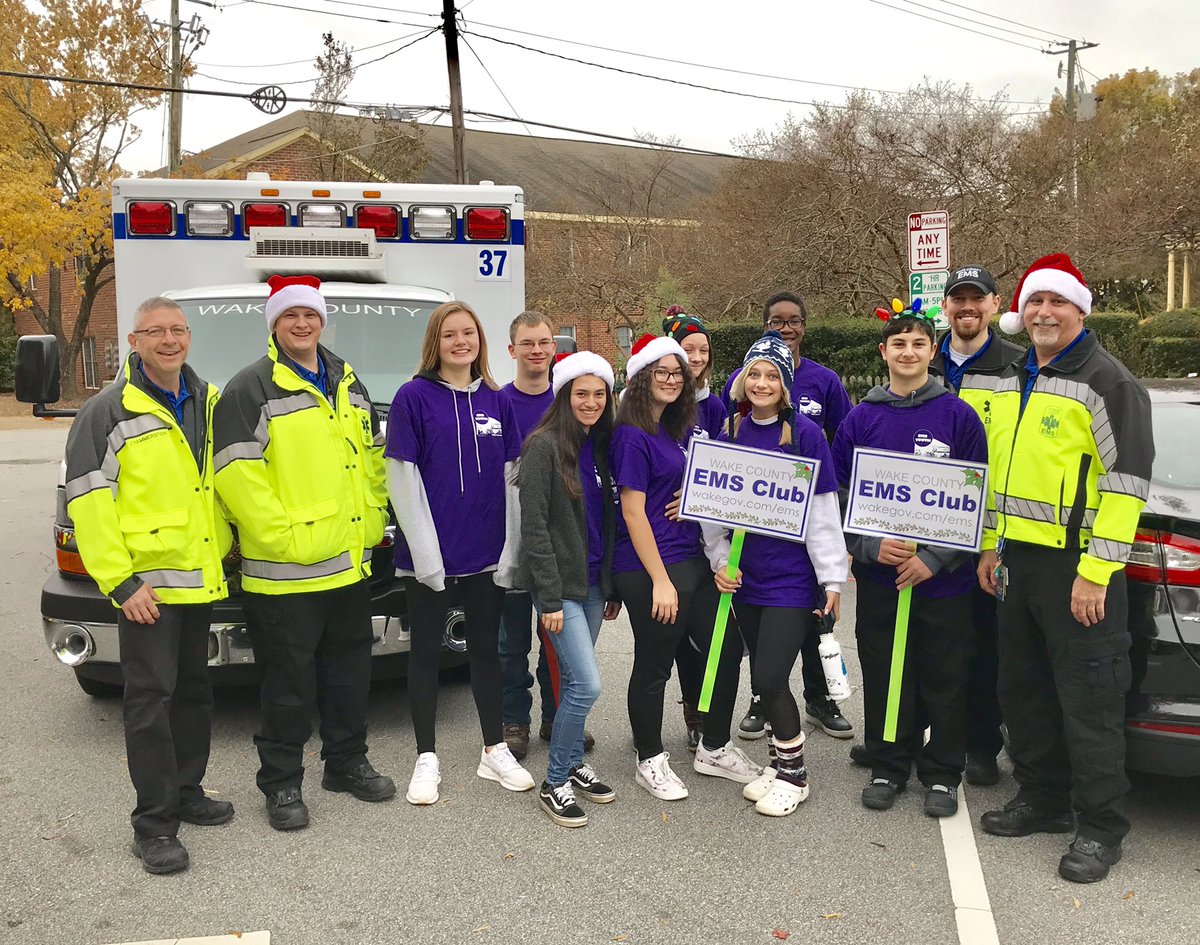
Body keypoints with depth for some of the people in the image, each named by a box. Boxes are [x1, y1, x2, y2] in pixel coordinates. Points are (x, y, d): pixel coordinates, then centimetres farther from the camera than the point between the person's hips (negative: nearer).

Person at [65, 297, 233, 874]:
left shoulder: (208, 403, 10)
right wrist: (118, 581, -17)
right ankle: (153, 824, 2)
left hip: (199, 578, 7)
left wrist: (222, 547, 14)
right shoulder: (110, 411, -9)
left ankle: (187, 793, 29)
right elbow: (87, 500, -12)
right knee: (151, 698, -5)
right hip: (145, 582, -6)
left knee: (194, 690, 15)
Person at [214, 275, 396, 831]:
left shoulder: (348, 383, 13)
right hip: (283, 573, -7)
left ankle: (347, 764, 34)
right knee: (288, 682, 3)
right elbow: (236, 474, -17)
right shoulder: (251, 389, -9)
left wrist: (372, 521, 10)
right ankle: (281, 784, 18)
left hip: (350, 565, 7)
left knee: (350, 673, 18)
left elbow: (373, 456, 21)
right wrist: (284, 536, -20)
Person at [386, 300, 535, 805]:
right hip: (429, 555, -4)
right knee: (426, 651, 7)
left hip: (487, 555, 4)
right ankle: (426, 759, 18)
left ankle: (495, 752, 25)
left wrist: (511, 547, 1)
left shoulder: (496, 401, 7)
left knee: (486, 650, 13)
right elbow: (401, 479, -9)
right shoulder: (414, 396, -5)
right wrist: (424, 550, -15)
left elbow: (511, 478, 8)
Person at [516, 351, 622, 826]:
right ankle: (554, 784, 4)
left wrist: (612, 587, 14)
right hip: (558, 582, -7)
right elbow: (534, 525, -16)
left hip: (592, 582, 7)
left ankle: (572, 764, 30)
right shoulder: (544, 446, -12)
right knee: (587, 683, -11)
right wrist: (550, 597, -18)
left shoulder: (600, 446, 10)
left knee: (575, 680, 15)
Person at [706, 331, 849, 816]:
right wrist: (721, 562, 1)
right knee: (765, 680, 10)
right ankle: (780, 763, 28)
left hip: (793, 575, -4)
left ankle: (794, 772, 13)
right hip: (746, 574, 4)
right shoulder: (731, 433, 6)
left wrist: (832, 576, -7)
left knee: (769, 678, -7)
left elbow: (822, 511, -7)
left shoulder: (804, 433, -7)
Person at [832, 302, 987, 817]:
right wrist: (870, 546, -10)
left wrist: (934, 558, -12)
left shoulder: (959, 417, -1)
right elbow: (839, 494, 6)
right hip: (878, 576, 2)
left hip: (944, 578, -1)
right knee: (883, 678, 9)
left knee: (944, 681, 7)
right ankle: (888, 768, 25)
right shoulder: (860, 418, 5)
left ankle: (942, 775, 22)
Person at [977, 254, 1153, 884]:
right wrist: (991, 546, 15)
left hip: (1077, 566, -8)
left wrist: (1095, 573, -20)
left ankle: (1100, 828, 11)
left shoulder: (1108, 383, -11)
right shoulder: (1011, 383, 14)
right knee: (1024, 690, 16)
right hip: (1018, 559, 8)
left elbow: (1127, 481, -16)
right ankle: (1042, 800, 31)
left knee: (1088, 701, -1)